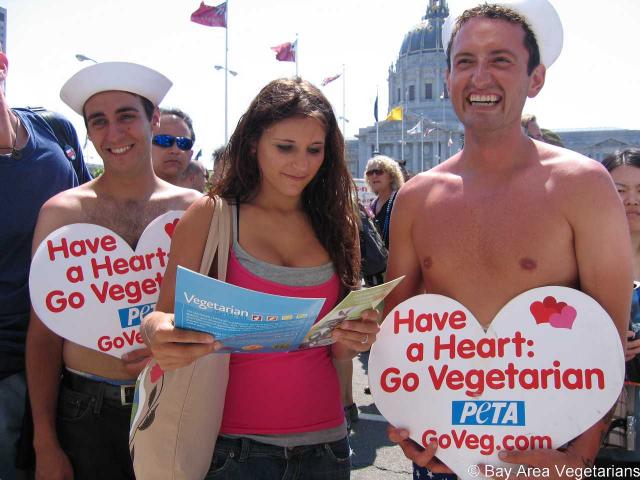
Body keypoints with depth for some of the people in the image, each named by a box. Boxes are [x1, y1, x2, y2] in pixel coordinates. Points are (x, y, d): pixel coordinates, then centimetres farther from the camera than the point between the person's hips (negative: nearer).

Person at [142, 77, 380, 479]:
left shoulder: (336, 224, 4)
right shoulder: (210, 216, -5)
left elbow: (337, 351, 8)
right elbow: (167, 315, -5)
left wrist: (354, 339, -13)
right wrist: (158, 331, -27)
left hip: (325, 434, 3)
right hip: (236, 438, -3)